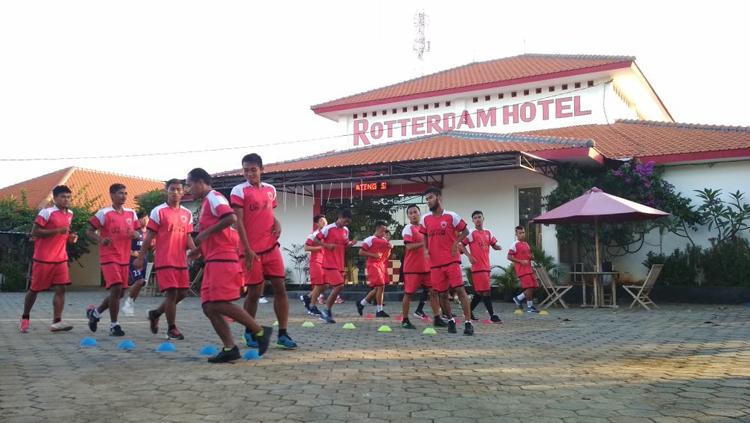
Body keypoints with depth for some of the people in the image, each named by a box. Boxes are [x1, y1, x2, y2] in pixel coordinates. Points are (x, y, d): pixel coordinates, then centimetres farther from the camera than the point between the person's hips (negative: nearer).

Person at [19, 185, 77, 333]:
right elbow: (34, 232, -17)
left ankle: (56, 322, -10)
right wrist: (58, 231, -24)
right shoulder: (46, 212, -12)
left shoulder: (70, 214, 10)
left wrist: (71, 237, 5)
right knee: (35, 289, 7)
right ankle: (25, 318, 27)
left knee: (61, 288, -7)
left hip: (60, 259, 5)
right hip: (43, 259, -5)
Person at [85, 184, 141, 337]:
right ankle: (114, 325, -1)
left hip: (124, 258, 6)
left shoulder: (131, 213, 8)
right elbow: (89, 232, -5)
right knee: (116, 289, -15)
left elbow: (139, 234, 13)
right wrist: (100, 240, -24)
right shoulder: (104, 213, -7)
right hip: (109, 258, -6)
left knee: (120, 292, 11)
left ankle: (95, 312, 34)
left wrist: (135, 234, -11)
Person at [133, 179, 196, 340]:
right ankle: (171, 329, 7)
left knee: (182, 293, 9)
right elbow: (149, 237, -4)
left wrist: (195, 250, -5)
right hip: (164, 260, -6)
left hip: (181, 260, 6)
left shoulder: (187, 214, 12)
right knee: (172, 292, -7)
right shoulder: (158, 211, -4)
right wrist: (140, 257, -5)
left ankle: (156, 313, 30)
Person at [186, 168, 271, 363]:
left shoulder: (214, 198, -6)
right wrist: (200, 249, 21)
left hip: (222, 260, -10)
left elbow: (231, 218, -24)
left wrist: (206, 232, -18)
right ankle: (229, 348, 1)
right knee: (209, 307, 3)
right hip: (213, 261, 10)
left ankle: (260, 331, -4)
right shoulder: (206, 202, 23)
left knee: (219, 304, -14)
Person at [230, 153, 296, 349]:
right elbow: (238, 222, -11)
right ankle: (249, 332, 21)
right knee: (254, 292, 2)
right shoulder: (239, 191, -6)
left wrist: (277, 223, 1)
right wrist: (247, 249, -16)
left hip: (271, 247, 5)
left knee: (280, 288, 0)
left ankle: (283, 333, 6)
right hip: (252, 250, -5)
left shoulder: (270, 189, 11)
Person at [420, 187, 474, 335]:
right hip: (435, 263, 4)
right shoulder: (425, 219, 6)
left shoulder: (451, 216, -5)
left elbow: (465, 231, 4)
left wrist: (456, 243, -9)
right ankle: (450, 320, 26)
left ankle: (468, 322, -7)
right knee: (442, 294, 8)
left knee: (460, 289, -10)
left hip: (452, 260, -4)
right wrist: (426, 249, 5)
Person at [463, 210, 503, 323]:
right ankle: (492, 315, -5)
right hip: (478, 266, -7)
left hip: (486, 266, 7)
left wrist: (499, 247, -4)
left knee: (480, 292, 11)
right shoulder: (471, 233, -6)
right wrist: (469, 256, -14)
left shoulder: (488, 233, 12)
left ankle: (469, 311, 24)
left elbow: (494, 245, 18)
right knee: (486, 291, -8)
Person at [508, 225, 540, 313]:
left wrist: (531, 257, 5)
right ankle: (530, 307, 1)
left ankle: (518, 298, 20)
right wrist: (521, 261, -19)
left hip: (529, 268, 8)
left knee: (534, 286, 6)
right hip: (521, 269, -8)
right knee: (529, 287, -10)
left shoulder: (526, 244, 17)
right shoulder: (515, 244, -8)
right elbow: (509, 257, -13)